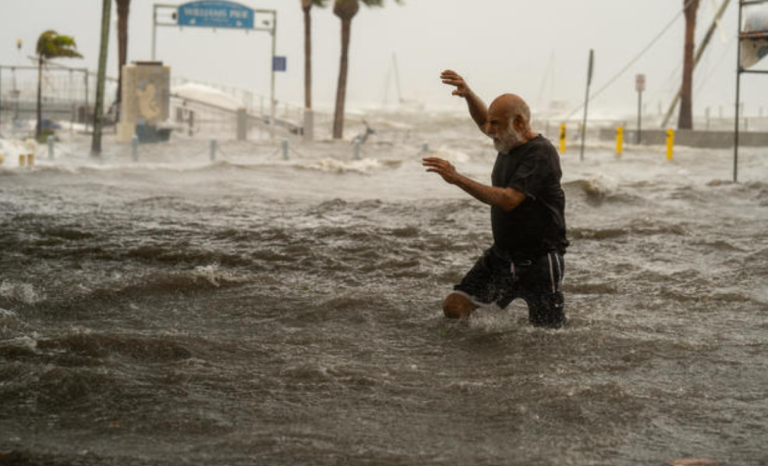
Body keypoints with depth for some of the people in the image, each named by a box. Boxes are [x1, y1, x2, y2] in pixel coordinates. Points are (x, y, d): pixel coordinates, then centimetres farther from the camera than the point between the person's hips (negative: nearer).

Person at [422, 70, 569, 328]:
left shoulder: (540, 154, -20)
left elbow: (508, 200, -30)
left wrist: (456, 178, -30)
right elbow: (483, 121, 27)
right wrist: (467, 93, 7)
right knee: (454, 308, -4)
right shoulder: (510, 142, 5)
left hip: (538, 261, -8)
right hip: (501, 254, 8)